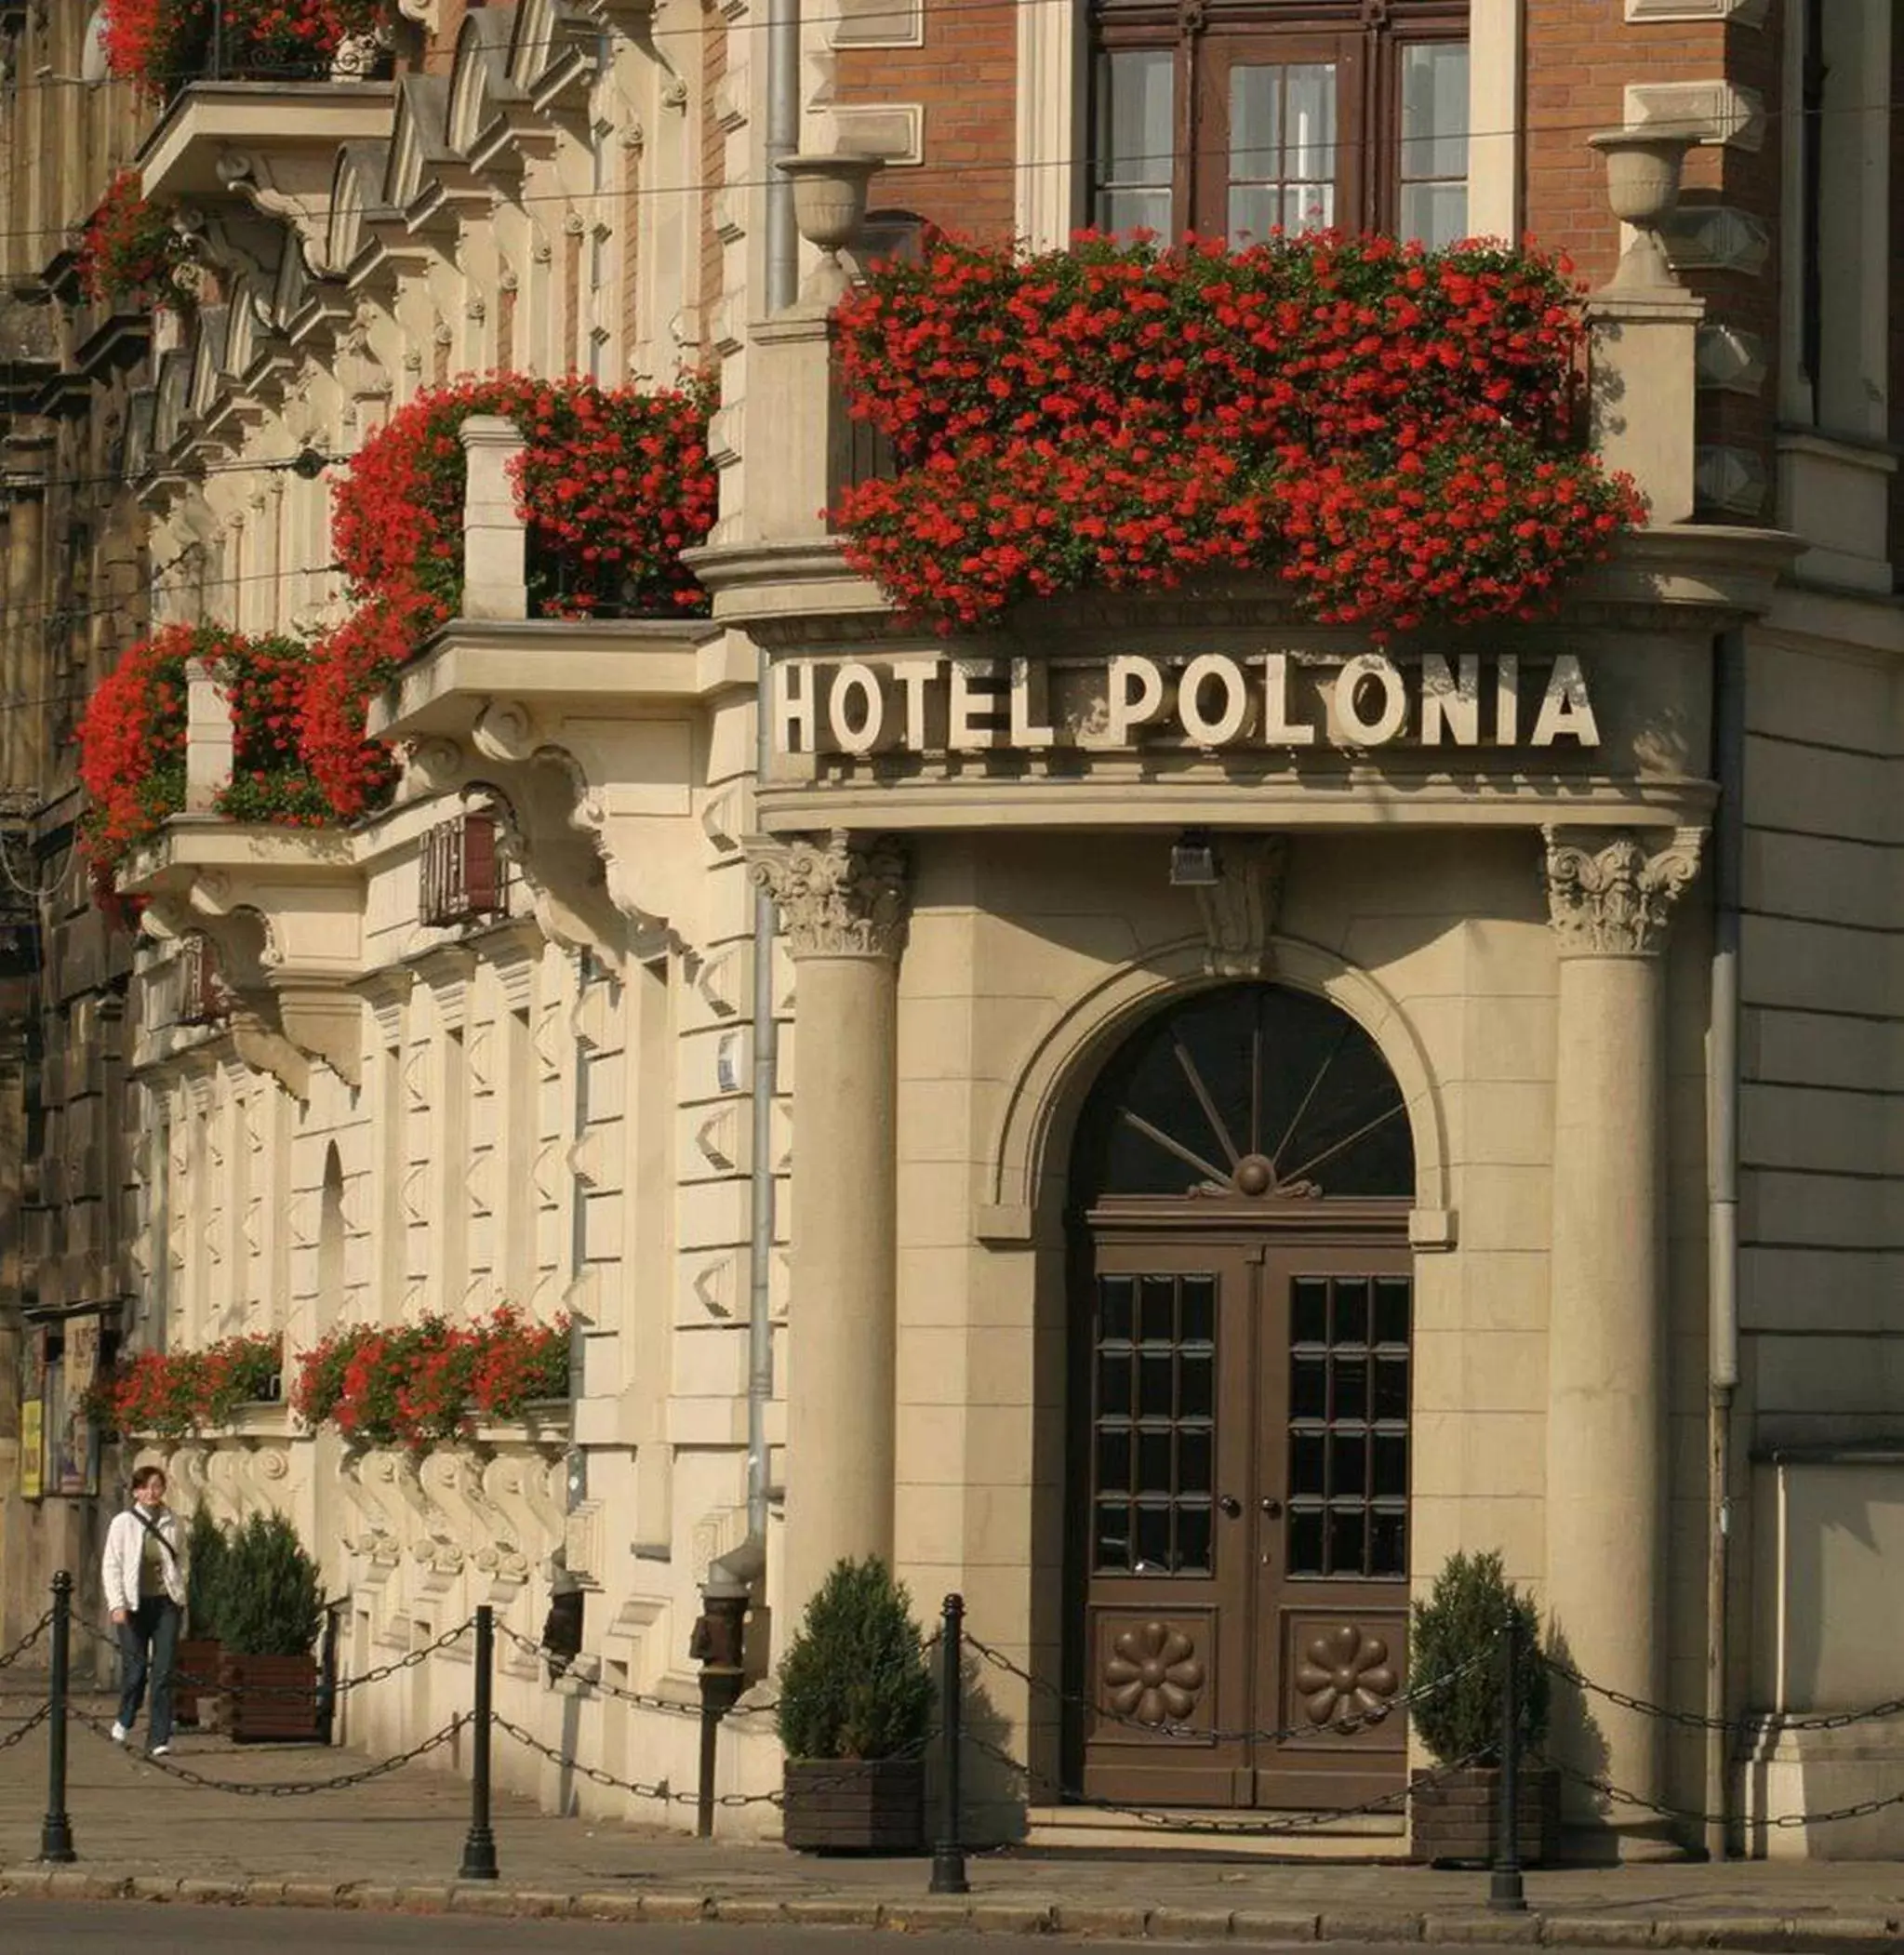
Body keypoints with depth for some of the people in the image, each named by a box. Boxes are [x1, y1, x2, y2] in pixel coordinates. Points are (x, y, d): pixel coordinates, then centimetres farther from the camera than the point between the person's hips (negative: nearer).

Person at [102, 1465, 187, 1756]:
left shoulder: (172, 1522, 6)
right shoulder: (123, 1523, -2)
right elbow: (112, 1565, -3)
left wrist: (181, 1595, 9)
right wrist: (117, 1604, -12)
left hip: (167, 1602, 2)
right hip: (135, 1604, -2)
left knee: (163, 1671, -5)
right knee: (135, 1668, 0)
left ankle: (159, 1738, -4)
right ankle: (125, 1719, 29)